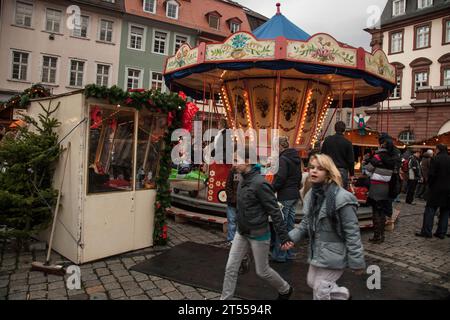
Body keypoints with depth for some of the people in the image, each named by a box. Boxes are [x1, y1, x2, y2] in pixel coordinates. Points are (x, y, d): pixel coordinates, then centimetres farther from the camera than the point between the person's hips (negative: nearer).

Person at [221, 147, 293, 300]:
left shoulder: (260, 183, -23)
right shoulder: (243, 181, 3)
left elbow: (274, 211, -20)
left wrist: (284, 236, -18)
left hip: (258, 234, -7)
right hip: (241, 233, 7)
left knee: (262, 271, 11)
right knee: (231, 268, 7)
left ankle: (285, 290, 38)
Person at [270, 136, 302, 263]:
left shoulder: (283, 159, -15)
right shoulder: (296, 158, 12)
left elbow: (280, 178, -21)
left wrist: (271, 189, -11)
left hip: (285, 196, -9)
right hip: (295, 195, 9)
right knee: (290, 224, 14)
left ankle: (279, 254, 7)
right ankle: (288, 253, 24)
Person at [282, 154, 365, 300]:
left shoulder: (341, 198, -23)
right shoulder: (311, 194, 2)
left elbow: (352, 232, -20)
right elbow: (306, 223, 10)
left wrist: (357, 262, -16)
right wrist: (291, 237, -5)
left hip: (333, 254, -8)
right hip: (317, 251, 8)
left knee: (320, 291, 4)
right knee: (312, 283, 24)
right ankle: (342, 293, 48)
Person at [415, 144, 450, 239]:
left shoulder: (435, 159, -10)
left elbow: (431, 174, -13)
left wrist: (430, 185, 0)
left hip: (437, 189, -5)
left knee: (430, 210, 1)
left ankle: (426, 231, -1)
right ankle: (441, 233, 13)